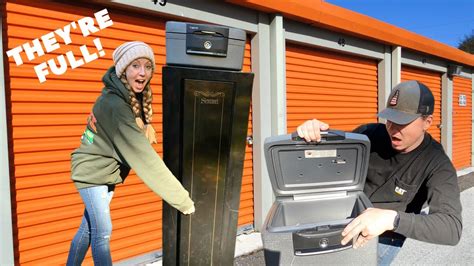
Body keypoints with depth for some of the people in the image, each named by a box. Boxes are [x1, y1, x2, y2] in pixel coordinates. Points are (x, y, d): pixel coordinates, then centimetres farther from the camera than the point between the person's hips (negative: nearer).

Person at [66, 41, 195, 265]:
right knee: (103, 232, -2)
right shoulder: (114, 104, -31)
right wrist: (181, 199, -33)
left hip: (108, 172, 8)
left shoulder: (135, 98, -3)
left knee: (89, 228, 18)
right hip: (93, 172, -8)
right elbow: (142, 155, -35)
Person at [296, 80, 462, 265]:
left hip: (383, 237, -3)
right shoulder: (370, 134, -10)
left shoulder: (438, 165, -19)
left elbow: (452, 228, -31)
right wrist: (311, 132, -27)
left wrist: (392, 219, -48)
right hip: (346, 225, 3)